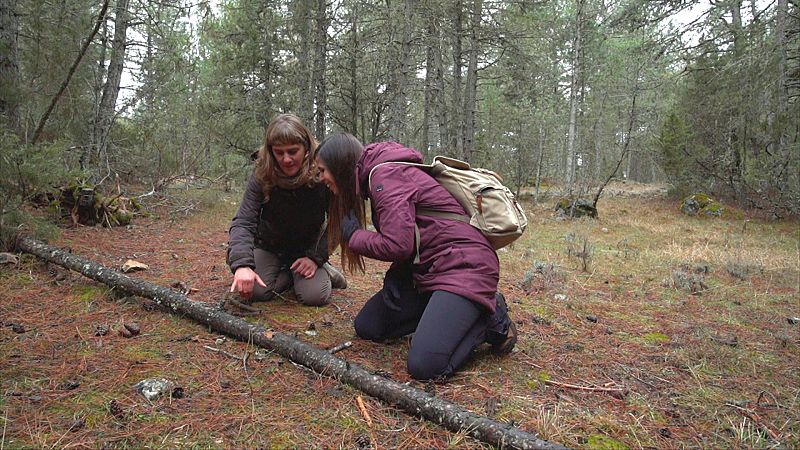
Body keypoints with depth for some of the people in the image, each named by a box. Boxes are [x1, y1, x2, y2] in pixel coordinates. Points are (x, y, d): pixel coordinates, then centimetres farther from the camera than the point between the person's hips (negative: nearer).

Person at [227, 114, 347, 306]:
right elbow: (243, 222, -28)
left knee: (314, 297, -20)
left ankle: (323, 270, 12)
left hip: (307, 246, -1)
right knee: (256, 292, -19)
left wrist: (316, 257, -22)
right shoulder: (262, 177, -22)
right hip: (269, 246, 2)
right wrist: (242, 264, -44)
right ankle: (290, 274, 9)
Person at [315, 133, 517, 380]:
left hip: (463, 265, -10)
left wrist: (353, 235, -5)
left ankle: (490, 317, 1)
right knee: (366, 327, 9)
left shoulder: (385, 173, -14)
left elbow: (398, 245, -22)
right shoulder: (375, 177, 16)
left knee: (424, 366, -21)